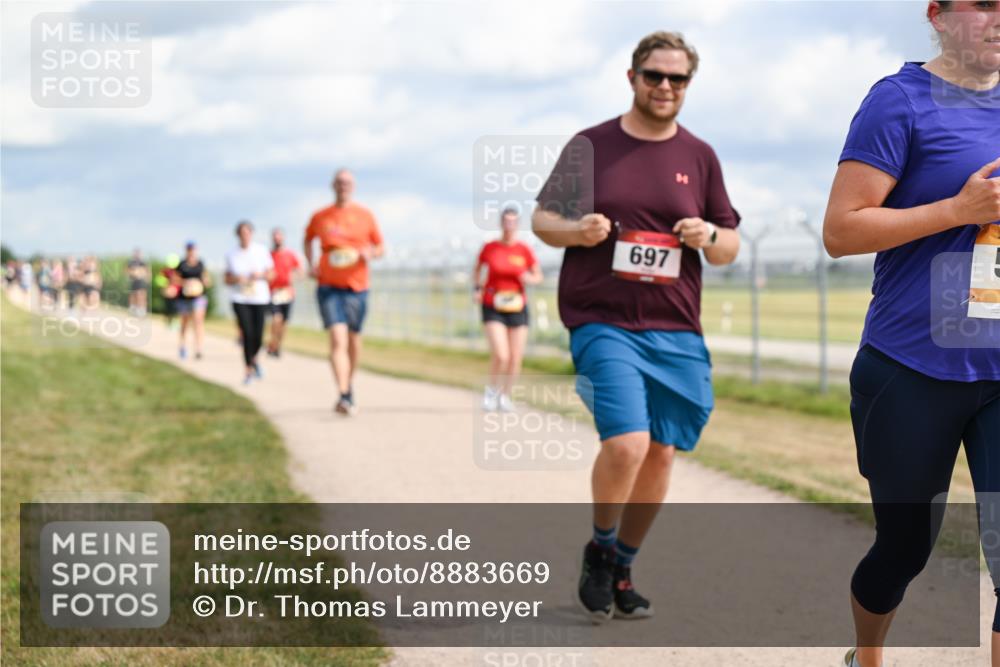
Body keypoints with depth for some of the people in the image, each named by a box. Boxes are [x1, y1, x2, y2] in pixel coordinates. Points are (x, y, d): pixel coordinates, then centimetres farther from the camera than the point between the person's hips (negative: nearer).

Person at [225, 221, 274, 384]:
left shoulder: (261, 251, 3)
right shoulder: (231, 255, 5)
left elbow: (271, 274, 6)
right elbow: (227, 279, 10)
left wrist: (260, 275, -14)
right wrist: (236, 279, -11)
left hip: (260, 298, 0)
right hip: (240, 299, 0)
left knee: (258, 337, -4)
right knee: (248, 334, -12)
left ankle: (253, 359, 29)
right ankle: (249, 370, 2)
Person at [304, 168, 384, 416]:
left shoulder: (365, 215, 3)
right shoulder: (320, 217, 5)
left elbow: (380, 247, 10)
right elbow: (308, 239, 23)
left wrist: (370, 253, -13)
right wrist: (310, 263, 7)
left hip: (356, 286, 1)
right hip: (328, 287, -1)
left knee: (354, 340, 11)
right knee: (338, 339, -16)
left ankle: (349, 384, 36)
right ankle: (344, 395, -25)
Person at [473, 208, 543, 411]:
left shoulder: (524, 250, -1)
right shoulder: (489, 248, -3)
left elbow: (538, 276, 8)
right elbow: (477, 269, 15)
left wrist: (529, 278, -13)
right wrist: (477, 288, 0)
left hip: (517, 308, 2)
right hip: (493, 309, -2)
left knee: (515, 358, 3)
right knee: (500, 356, -17)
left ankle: (505, 395, 27)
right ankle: (492, 390, 10)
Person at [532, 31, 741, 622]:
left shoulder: (700, 157, 11)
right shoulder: (591, 146, 4)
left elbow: (730, 248, 15)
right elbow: (542, 219, 9)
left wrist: (710, 237, -8)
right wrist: (577, 231, -13)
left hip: (676, 330, 4)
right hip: (603, 322, -3)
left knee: (661, 453, 5)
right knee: (626, 442, -19)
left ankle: (622, 570, 23)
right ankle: (600, 548, 8)